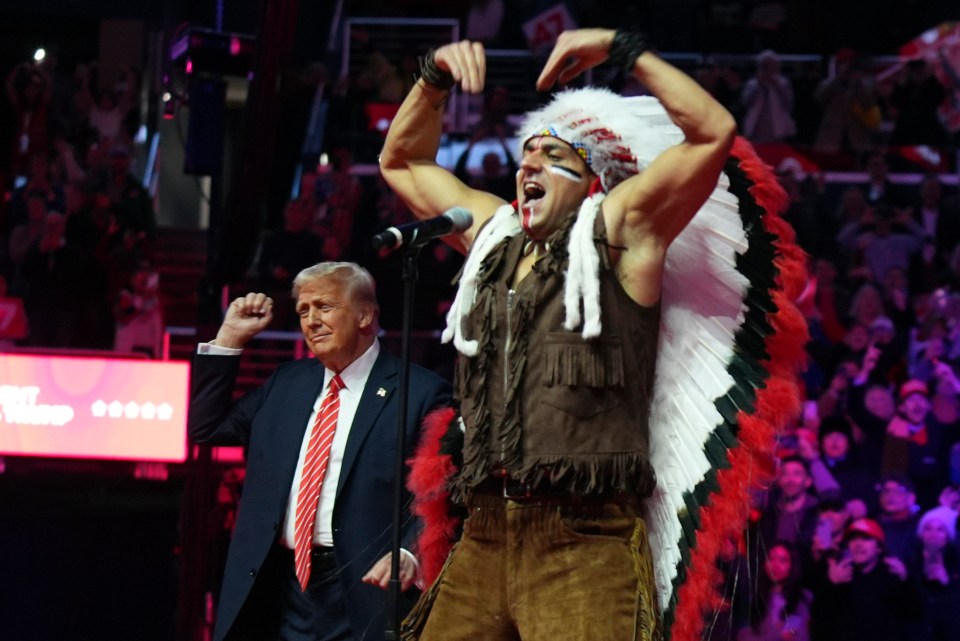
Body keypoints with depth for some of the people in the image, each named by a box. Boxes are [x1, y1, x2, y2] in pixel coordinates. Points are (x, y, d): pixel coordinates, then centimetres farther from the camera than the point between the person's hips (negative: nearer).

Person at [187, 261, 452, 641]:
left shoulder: (420, 393, -3)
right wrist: (229, 339, 14)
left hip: (363, 592, -6)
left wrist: (409, 553, -26)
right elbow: (206, 428, 20)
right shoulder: (287, 383, 18)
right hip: (283, 587, 6)